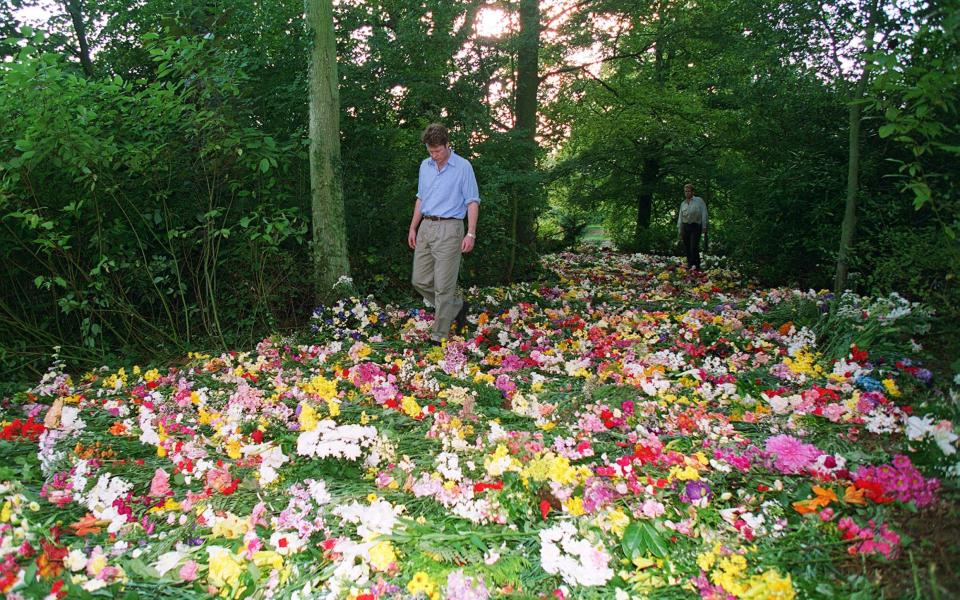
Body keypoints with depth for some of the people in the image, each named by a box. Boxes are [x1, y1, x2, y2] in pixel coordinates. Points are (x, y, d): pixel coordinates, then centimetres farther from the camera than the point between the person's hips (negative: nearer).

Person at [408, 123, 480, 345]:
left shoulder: (463, 167, -6)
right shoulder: (425, 166, 12)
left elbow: (472, 202, -7)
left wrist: (471, 234, -15)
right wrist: (413, 228, 16)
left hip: (449, 229, -7)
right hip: (425, 227, 7)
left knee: (443, 285, -5)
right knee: (420, 281, 7)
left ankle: (439, 336, 5)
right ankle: (457, 305, 27)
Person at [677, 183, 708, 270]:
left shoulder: (699, 200, 0)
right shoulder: (683, 203, 14)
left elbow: (704, 213, -3)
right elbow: (680, 217, 17)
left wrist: (704, 226, -8)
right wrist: (679, 230, 13)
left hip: (695, 226, -5)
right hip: (685, 226, 5)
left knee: (694, 247, -12)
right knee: (686, 247, 4)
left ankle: (696, 265, -4)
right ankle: (689, 264, 14)